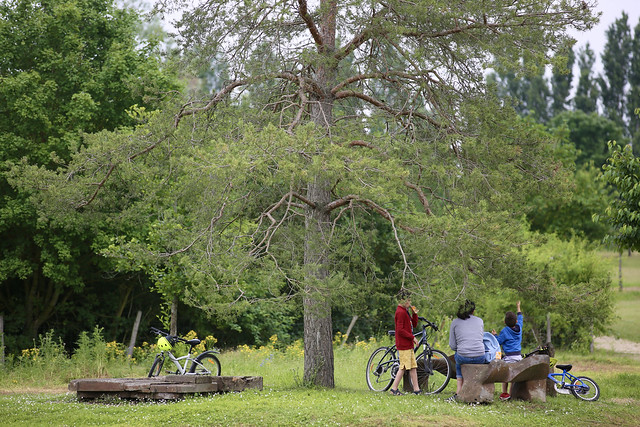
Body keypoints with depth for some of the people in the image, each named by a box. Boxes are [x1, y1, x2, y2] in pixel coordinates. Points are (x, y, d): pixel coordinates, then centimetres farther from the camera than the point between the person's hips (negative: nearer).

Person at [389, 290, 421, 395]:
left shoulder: (406, 311, 16)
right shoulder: (400, 312, -15)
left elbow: (414, 325, 19)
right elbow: (400, 330, -21)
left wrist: (414, 313, 5)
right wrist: (412, 337, -16)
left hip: (409, 344, 10)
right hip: (403, 344, -10)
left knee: (413, 367, 8)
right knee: (403, 367, -6)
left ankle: (416, 389, 9)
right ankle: (394, 389, 0)